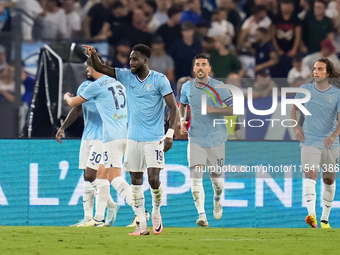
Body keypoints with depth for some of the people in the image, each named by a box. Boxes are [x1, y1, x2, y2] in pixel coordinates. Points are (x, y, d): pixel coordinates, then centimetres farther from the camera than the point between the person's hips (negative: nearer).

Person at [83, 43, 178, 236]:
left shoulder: (159, 80, -6)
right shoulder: (127, 76, 6)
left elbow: (173, 106, -6)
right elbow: (101, 69, 3)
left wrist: (170, 134, -14)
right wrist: (93, 55, -19)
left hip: (154, 138, -4)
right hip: (134, 138, 4)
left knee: (154, 179, -12)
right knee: (136, 180, 2)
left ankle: (156, 212, 15)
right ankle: (142, 225, 6)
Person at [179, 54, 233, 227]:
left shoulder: (219, 87, -8)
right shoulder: (187, 87, 1)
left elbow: (234, 109, -9)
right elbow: (182, 104, 22)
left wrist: (213, 110, -21)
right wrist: (182, 120, 2)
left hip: (216, 138, -1)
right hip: (195, 139, 1)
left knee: (216, 176, 10)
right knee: (196, 175, -15)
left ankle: (217, 199, 45)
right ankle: (201, 214, -18)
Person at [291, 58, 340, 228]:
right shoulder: (305, 90, 2)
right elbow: (294, 108, 19)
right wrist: (296, 126, 4)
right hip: (309, 142, -1)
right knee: (310, 175, -19)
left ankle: (325, 219, 25)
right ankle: (311, 215, -34)